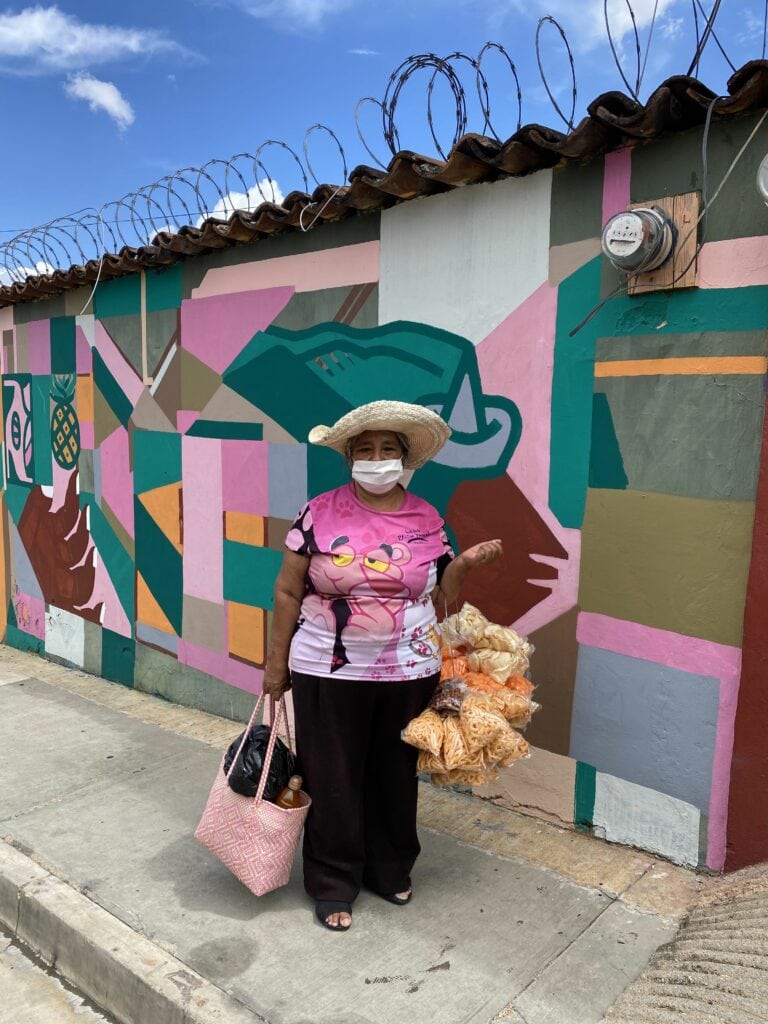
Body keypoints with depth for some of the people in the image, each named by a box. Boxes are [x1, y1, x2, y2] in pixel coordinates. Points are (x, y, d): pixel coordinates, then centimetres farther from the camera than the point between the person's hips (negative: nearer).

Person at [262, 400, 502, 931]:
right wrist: (276, 662, 1)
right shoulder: (320, 513, -7)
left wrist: (464, 563, -11)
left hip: (408, 673, 2)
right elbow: (289, 592, -1)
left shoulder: (428, 520, -1)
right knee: (332, 780, 9)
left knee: (395, 775, 17)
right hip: (329, 673, -2)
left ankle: (390, 868, 40)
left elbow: (438, 599, 6)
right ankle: (334, 884, 30)